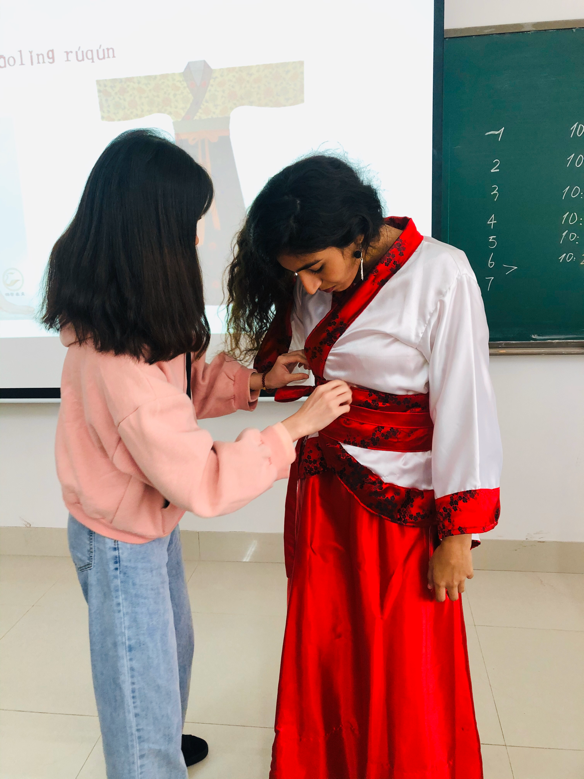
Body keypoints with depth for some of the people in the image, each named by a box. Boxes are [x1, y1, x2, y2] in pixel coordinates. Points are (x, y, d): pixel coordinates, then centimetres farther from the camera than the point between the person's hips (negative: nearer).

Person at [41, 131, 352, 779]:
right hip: (122, 544, -10)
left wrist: (256, 380, -5)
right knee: (142, 679, 14)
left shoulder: (116, 320, -7)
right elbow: (204, 481, -33)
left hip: (150, 523, 10)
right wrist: (297, 425, -26)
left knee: (171, 646, 30)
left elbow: (181, 389, 6)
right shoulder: (121, 360, -37)